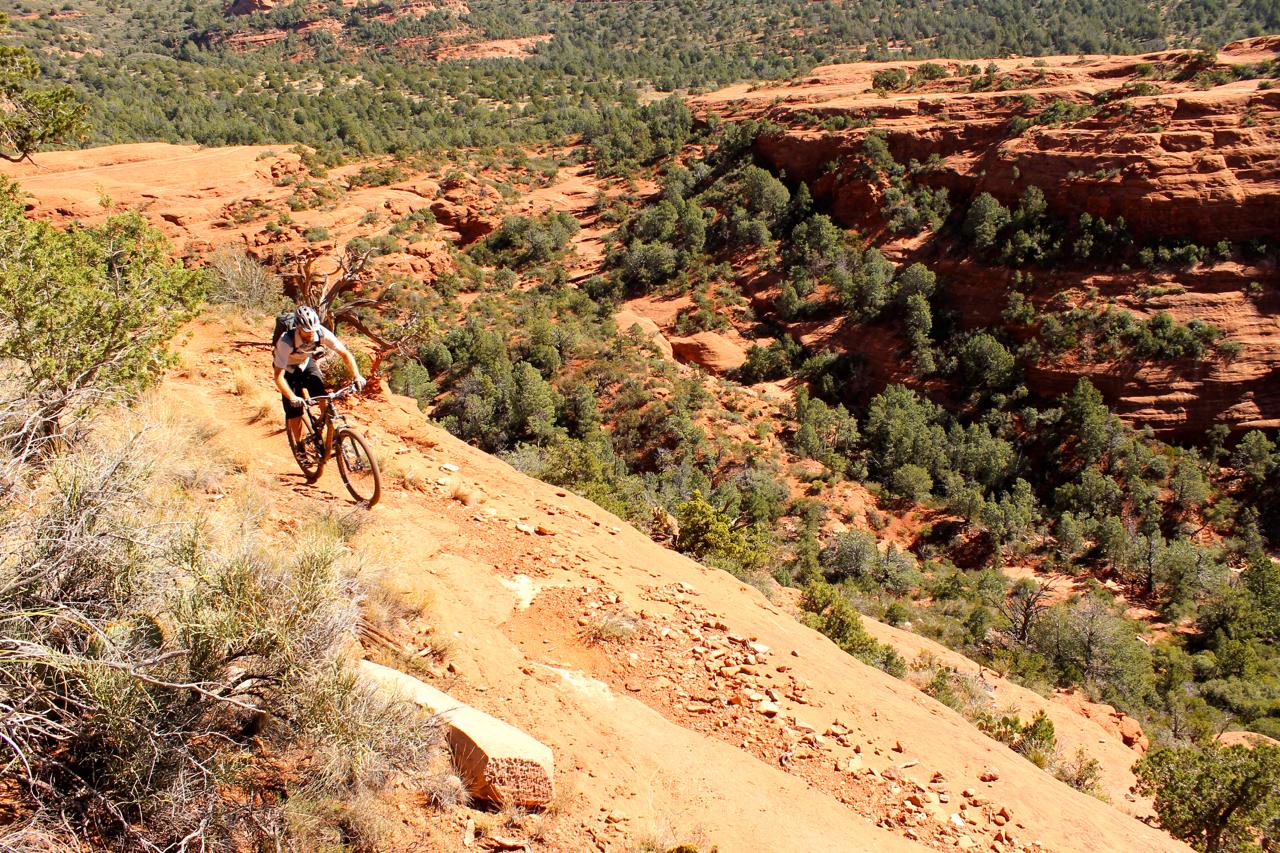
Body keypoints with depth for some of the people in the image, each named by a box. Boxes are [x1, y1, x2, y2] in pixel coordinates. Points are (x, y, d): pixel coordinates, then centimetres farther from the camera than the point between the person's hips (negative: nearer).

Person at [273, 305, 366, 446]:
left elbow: (345, 353, -22)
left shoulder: (321, 333, -30)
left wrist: (357, 376, -35)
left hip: (306, 363, 3)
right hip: (288, 368, -3)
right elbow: (278, 376, -39)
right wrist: (292, 398, -52)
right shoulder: (286, 342, -39)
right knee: (295, 414, -7)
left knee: (324, 401, -18)